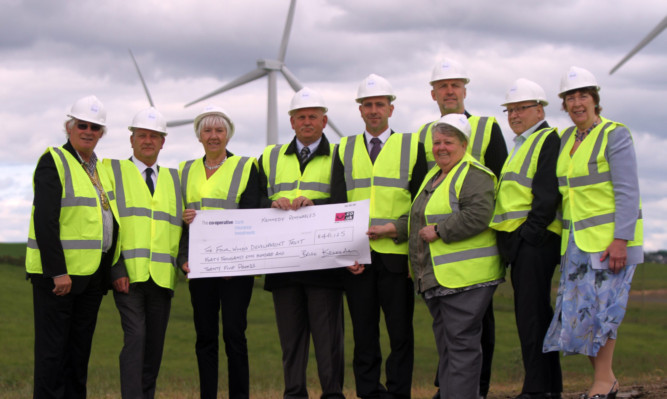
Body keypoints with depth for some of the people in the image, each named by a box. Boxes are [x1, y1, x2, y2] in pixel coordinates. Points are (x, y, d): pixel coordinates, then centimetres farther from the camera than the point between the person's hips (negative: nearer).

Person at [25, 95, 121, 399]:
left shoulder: (102, 170, 17)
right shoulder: (54, 162, -7)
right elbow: (45, 221, -16)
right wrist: (58, 271, -21)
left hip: (92, 275, 8)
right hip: (58, 273, -7)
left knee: (80, 349, 11)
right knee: (53, 347, -3)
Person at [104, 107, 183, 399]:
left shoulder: (174, 179, 18)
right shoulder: (113, 170, 7)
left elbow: (180, 228, 18)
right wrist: (115, 270, -11)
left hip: (162, 276, 4)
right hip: (128, 274, -4)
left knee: (155, 343, 6)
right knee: (135, 336, -15)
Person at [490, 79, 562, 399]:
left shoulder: (549, 140, -6)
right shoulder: (521, 146, 24)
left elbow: (548, 194, -16)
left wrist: (529, 233, -19)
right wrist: (507, 242, 16)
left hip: (534, 240, -10)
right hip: (519, 240, 10)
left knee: (532, 315, -10)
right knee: (536, 314, 11)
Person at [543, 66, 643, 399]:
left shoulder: (615, 135, -8)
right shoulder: (566, 139, 13)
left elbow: (628, 192, -13)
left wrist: (620, 240, -21)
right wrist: (564, 239, 14)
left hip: (610, 238, -7)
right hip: (576, 240, 7)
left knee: (600, 306, -8)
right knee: (576, 308, 3)